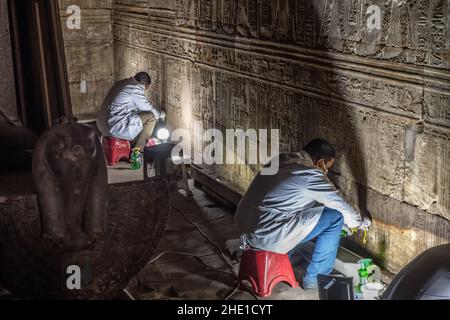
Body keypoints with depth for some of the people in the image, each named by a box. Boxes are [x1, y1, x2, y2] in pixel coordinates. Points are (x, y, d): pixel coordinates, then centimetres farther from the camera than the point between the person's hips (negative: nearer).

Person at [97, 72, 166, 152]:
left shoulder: (121, 83, 19)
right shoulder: (135, 88, -10)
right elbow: (147, 108, -2)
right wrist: (160, 114, 18)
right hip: (117, 128, -10)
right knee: (151, 117, -6)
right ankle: (138, 150, 1)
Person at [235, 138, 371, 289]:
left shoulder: (283, 159, 14)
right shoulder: (310, 174, -12)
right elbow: (340, 204, 1)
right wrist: (361, 222, 22)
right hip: (265, 235, -9)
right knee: (334, 217, 0)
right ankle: (316, 277, 11)